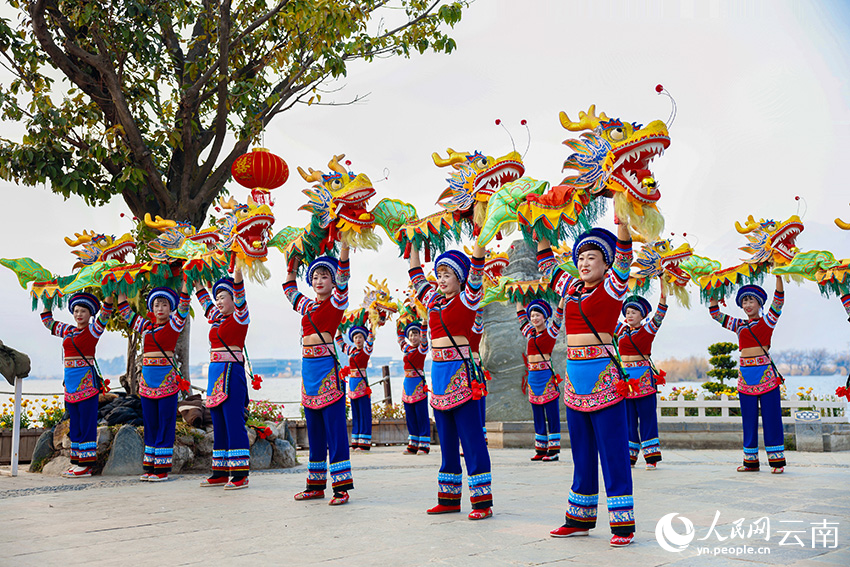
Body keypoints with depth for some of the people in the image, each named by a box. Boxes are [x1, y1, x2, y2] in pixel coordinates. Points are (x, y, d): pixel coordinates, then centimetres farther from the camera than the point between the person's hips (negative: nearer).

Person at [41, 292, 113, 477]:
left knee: (86, 422, -6)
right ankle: (77, 462, 15)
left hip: (86, 380, -7)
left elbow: (105, 313, -14)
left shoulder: (93, 330, -1)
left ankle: (86, 464, -5)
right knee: (74, 423, 9)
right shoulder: (67, 331, 15)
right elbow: (48, 321, 28)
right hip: (70, 381, 7)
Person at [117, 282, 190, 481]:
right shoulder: (145, 326, 12)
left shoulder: (173, 325, 0)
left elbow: (183, 305, -10)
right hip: (147, 380, 5)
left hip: (167, 379, -5)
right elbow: (126, 312, 21)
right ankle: (150, 467, 15)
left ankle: (162, 469, 1)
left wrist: (185, 280, -13)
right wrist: (121, 291, 20)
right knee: (150, 424, 9)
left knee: (165, 424, -2)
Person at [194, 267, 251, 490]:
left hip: (232, 372, -8)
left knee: (234, 422, -9)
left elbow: (239, 290, -15)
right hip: (215, 372, 8)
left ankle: (240, 475, -7)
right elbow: (203, 298, 29)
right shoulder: (216, 318, 17)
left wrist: (237, 267, -24)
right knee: (219, 423, 10)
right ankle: (221, 472, 16)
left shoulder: (240, 317, -3)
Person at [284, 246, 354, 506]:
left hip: (328, 366, -7)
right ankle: (316, 484, 18)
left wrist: (344, 246, -23)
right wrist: (294, 259, 25)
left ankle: (341, 486, -3)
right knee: (314, 428, 11)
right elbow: (289, 287, 30)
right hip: (308, 367, 7)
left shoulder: (337, 302, -1)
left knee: (334, 427, -6)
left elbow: (342, 276, -15)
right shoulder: (306, 305, 16)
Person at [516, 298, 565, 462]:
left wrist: (563, 296, -16)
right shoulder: (530, 333, 13)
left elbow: (559, 316, -10)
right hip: (533, 377, 6)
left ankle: (553, 450, -1)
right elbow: (521, 316, 26)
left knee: (552, 414, -3)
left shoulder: (550, 332, -2)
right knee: (538, 416, 9)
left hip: (546, 376, -6)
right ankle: (541, 449, 13)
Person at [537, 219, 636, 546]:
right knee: (582, 452, 12)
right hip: (574, 375, 6)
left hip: (604, 376, -6)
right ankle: (580, 519, 21)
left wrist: (621, 219, -25)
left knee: (612, 451, -4)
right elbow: (547, 265, 25)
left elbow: (623, 255, -15)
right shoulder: (570, 287, 13)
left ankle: (623, 525, 1)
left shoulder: (612, 287, -2)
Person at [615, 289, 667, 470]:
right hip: (625, 376, 4)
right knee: (628, 417, 6)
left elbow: (658, 317, -13)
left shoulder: (647, 330, 0)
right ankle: (629, 455, 11)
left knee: (647, 416, -3)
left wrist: (663, 299, -24)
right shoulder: (621, 330, 12)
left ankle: (651, 456, -1)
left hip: (643, 377, -4)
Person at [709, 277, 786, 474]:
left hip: (765, 373, -4)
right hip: (745, 375, 4)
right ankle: (751, 461, 14)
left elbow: (778, 301, -8)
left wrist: (778, 276, -17)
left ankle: (777, 460, 3)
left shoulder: (767, 321, 5)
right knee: (749, 419, 7)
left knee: (771, 417, -2)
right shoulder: (739, 325, 15)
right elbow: (715, 313, 15)